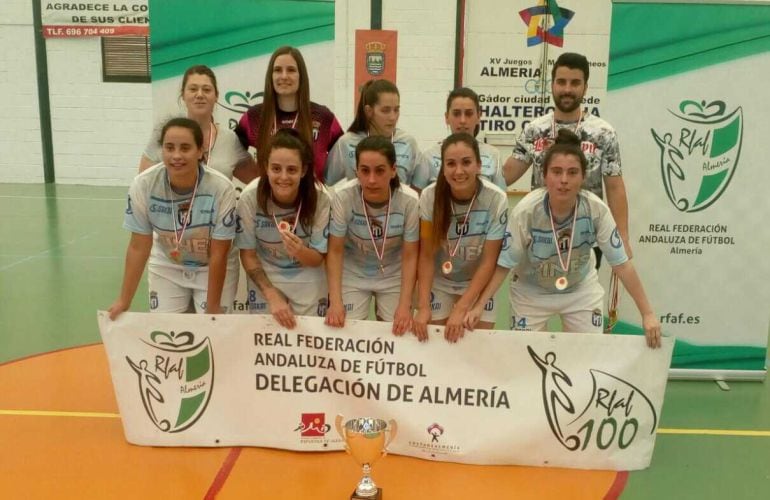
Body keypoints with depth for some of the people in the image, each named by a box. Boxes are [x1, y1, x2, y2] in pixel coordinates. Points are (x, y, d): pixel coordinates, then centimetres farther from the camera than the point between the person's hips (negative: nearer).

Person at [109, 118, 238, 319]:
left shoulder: (221, 188, -29)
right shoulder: (143, 185, -23)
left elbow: (218, 255, -20)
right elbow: (138, 247, -12)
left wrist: (213, 307, -16)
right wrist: (124, 301, -9)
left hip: (213, 268, -2)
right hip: (167, 266, 2)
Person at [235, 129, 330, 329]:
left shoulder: (320, 197, -24)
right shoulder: (250, 197, -23)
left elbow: (318, 258, -13)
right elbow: (248, 255, -10)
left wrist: (300, 251, -35)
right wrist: (272, 296, -18)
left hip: (307, 281, 0)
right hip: (264, 278, 0)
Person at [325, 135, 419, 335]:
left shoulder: (409, 200, -25)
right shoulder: (342, 196, -27)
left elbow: (410, 256, -14)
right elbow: (335, 251, -15)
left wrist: (405, 305, -21)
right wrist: (335, 301, -21)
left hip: (394, 276, 1)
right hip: (352, 273, 0)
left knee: (396, 332, -3)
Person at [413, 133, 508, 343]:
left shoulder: (497, 199, -24)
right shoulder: (430, 196, -21)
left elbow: (489, 261, -17)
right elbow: (426, 255, -14)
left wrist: (461, 308, -21)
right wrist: (423, 306, -20)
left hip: (478, 284, 0)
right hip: (438, 284, 1)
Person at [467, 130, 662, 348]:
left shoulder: (597, 210, -25)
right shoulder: (525, 210, -28)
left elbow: (621, 264, -17)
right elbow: (503, 264, -20)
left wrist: (647, 313, -18)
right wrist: (478, 306, -29)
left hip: (581, 290, 1)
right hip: (531, 292, -1)